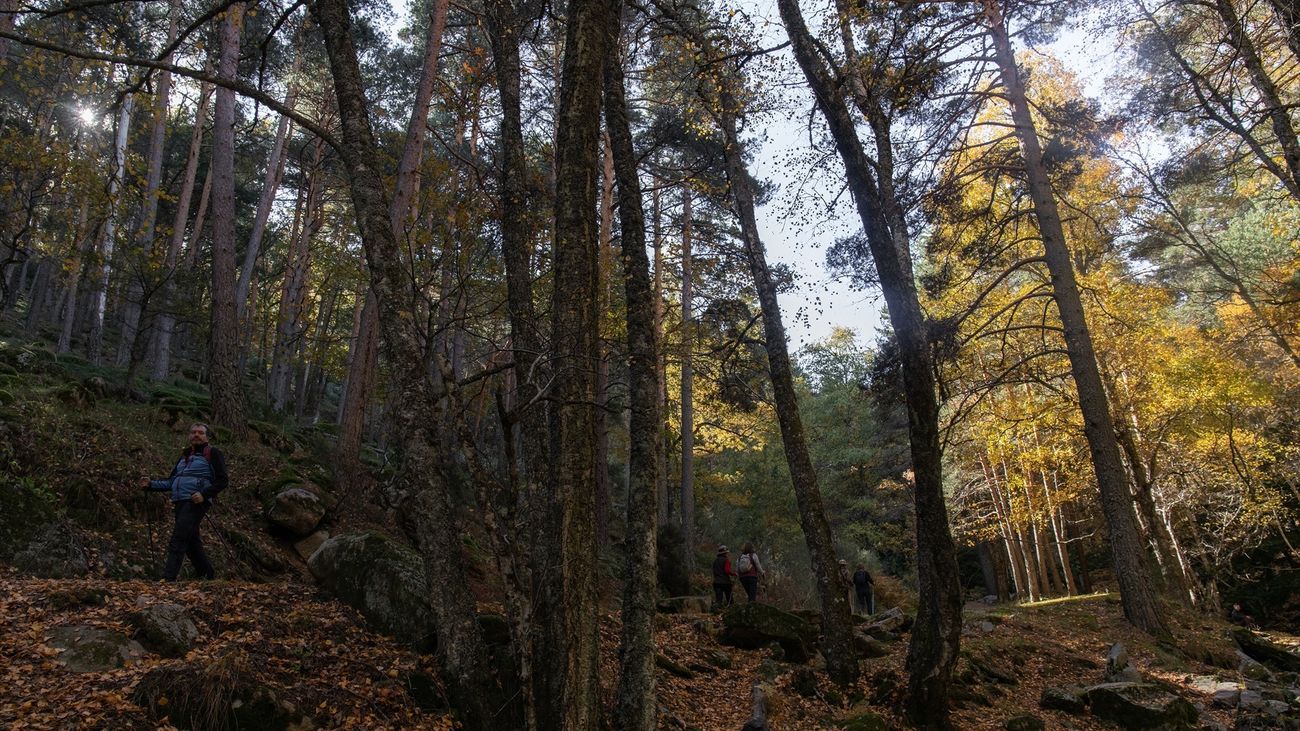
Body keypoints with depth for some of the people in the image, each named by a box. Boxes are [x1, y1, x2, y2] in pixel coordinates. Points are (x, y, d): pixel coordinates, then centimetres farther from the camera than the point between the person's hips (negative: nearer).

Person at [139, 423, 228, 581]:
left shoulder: (212, 453, 1)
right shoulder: (184, 455, 24)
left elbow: (222, 480, -7)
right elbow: (171, 482, 24)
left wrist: (204, 494, -19)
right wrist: (151, 485, 8)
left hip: (195, 502, -8)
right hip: (180, 502, 8)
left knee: (177, 542, -15)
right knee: (191, 543, 10)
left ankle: (168, 579, -19)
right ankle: (208, 575, 19)